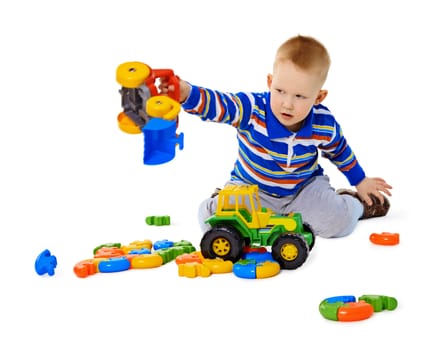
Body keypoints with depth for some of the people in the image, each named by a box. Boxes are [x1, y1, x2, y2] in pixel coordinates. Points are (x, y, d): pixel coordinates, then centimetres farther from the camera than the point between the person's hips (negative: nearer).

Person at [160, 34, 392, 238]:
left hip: (305, 188, 1)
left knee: (339, 222, -21)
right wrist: (186, 93, -64)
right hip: (251, 188, -1)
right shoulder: (252, 109, -27)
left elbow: (340, 151, 5)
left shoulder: (324, 126, -17)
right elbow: (216, 104, -42)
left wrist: (360, 181, 18)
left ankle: (354, 203, 15)